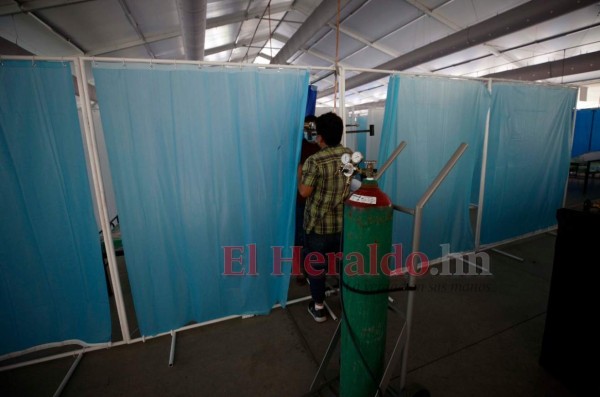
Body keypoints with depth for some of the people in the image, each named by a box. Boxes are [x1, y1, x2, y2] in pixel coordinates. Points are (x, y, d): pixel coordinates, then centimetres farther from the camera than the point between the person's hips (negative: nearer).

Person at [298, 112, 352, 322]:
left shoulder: (314, 161, -20)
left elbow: (304, 192, -18)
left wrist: (299, 174, -1)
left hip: (318, 225, -5)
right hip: (345, 222, 5)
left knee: (316, 264, 13)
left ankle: (318, 307, 27)